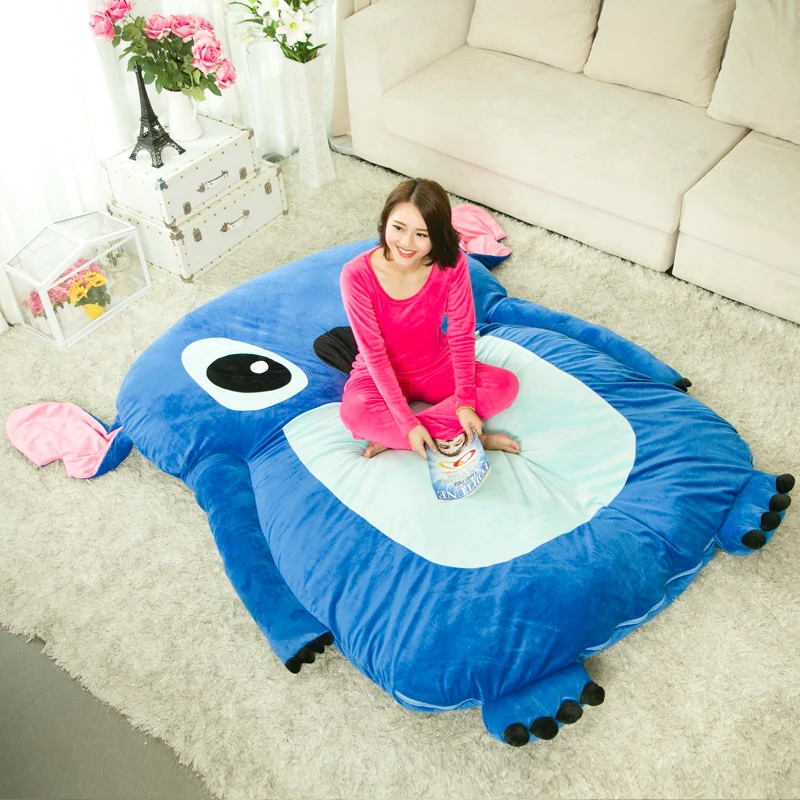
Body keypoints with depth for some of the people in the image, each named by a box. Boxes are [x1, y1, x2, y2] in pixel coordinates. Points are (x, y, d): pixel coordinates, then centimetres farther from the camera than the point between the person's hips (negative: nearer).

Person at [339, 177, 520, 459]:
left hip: (437, 368, 3)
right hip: (381, 375, -3)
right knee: (354, 413, -35)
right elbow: (374, 353, -25)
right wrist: (408, 422, -29)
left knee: (506, 384, -20)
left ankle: (390, 437, -20)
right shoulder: (357, 275, -27)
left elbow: (462, 335, -14)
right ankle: (449, 439, -18)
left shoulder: (451, 264, -21)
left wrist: (465, 402, -24)